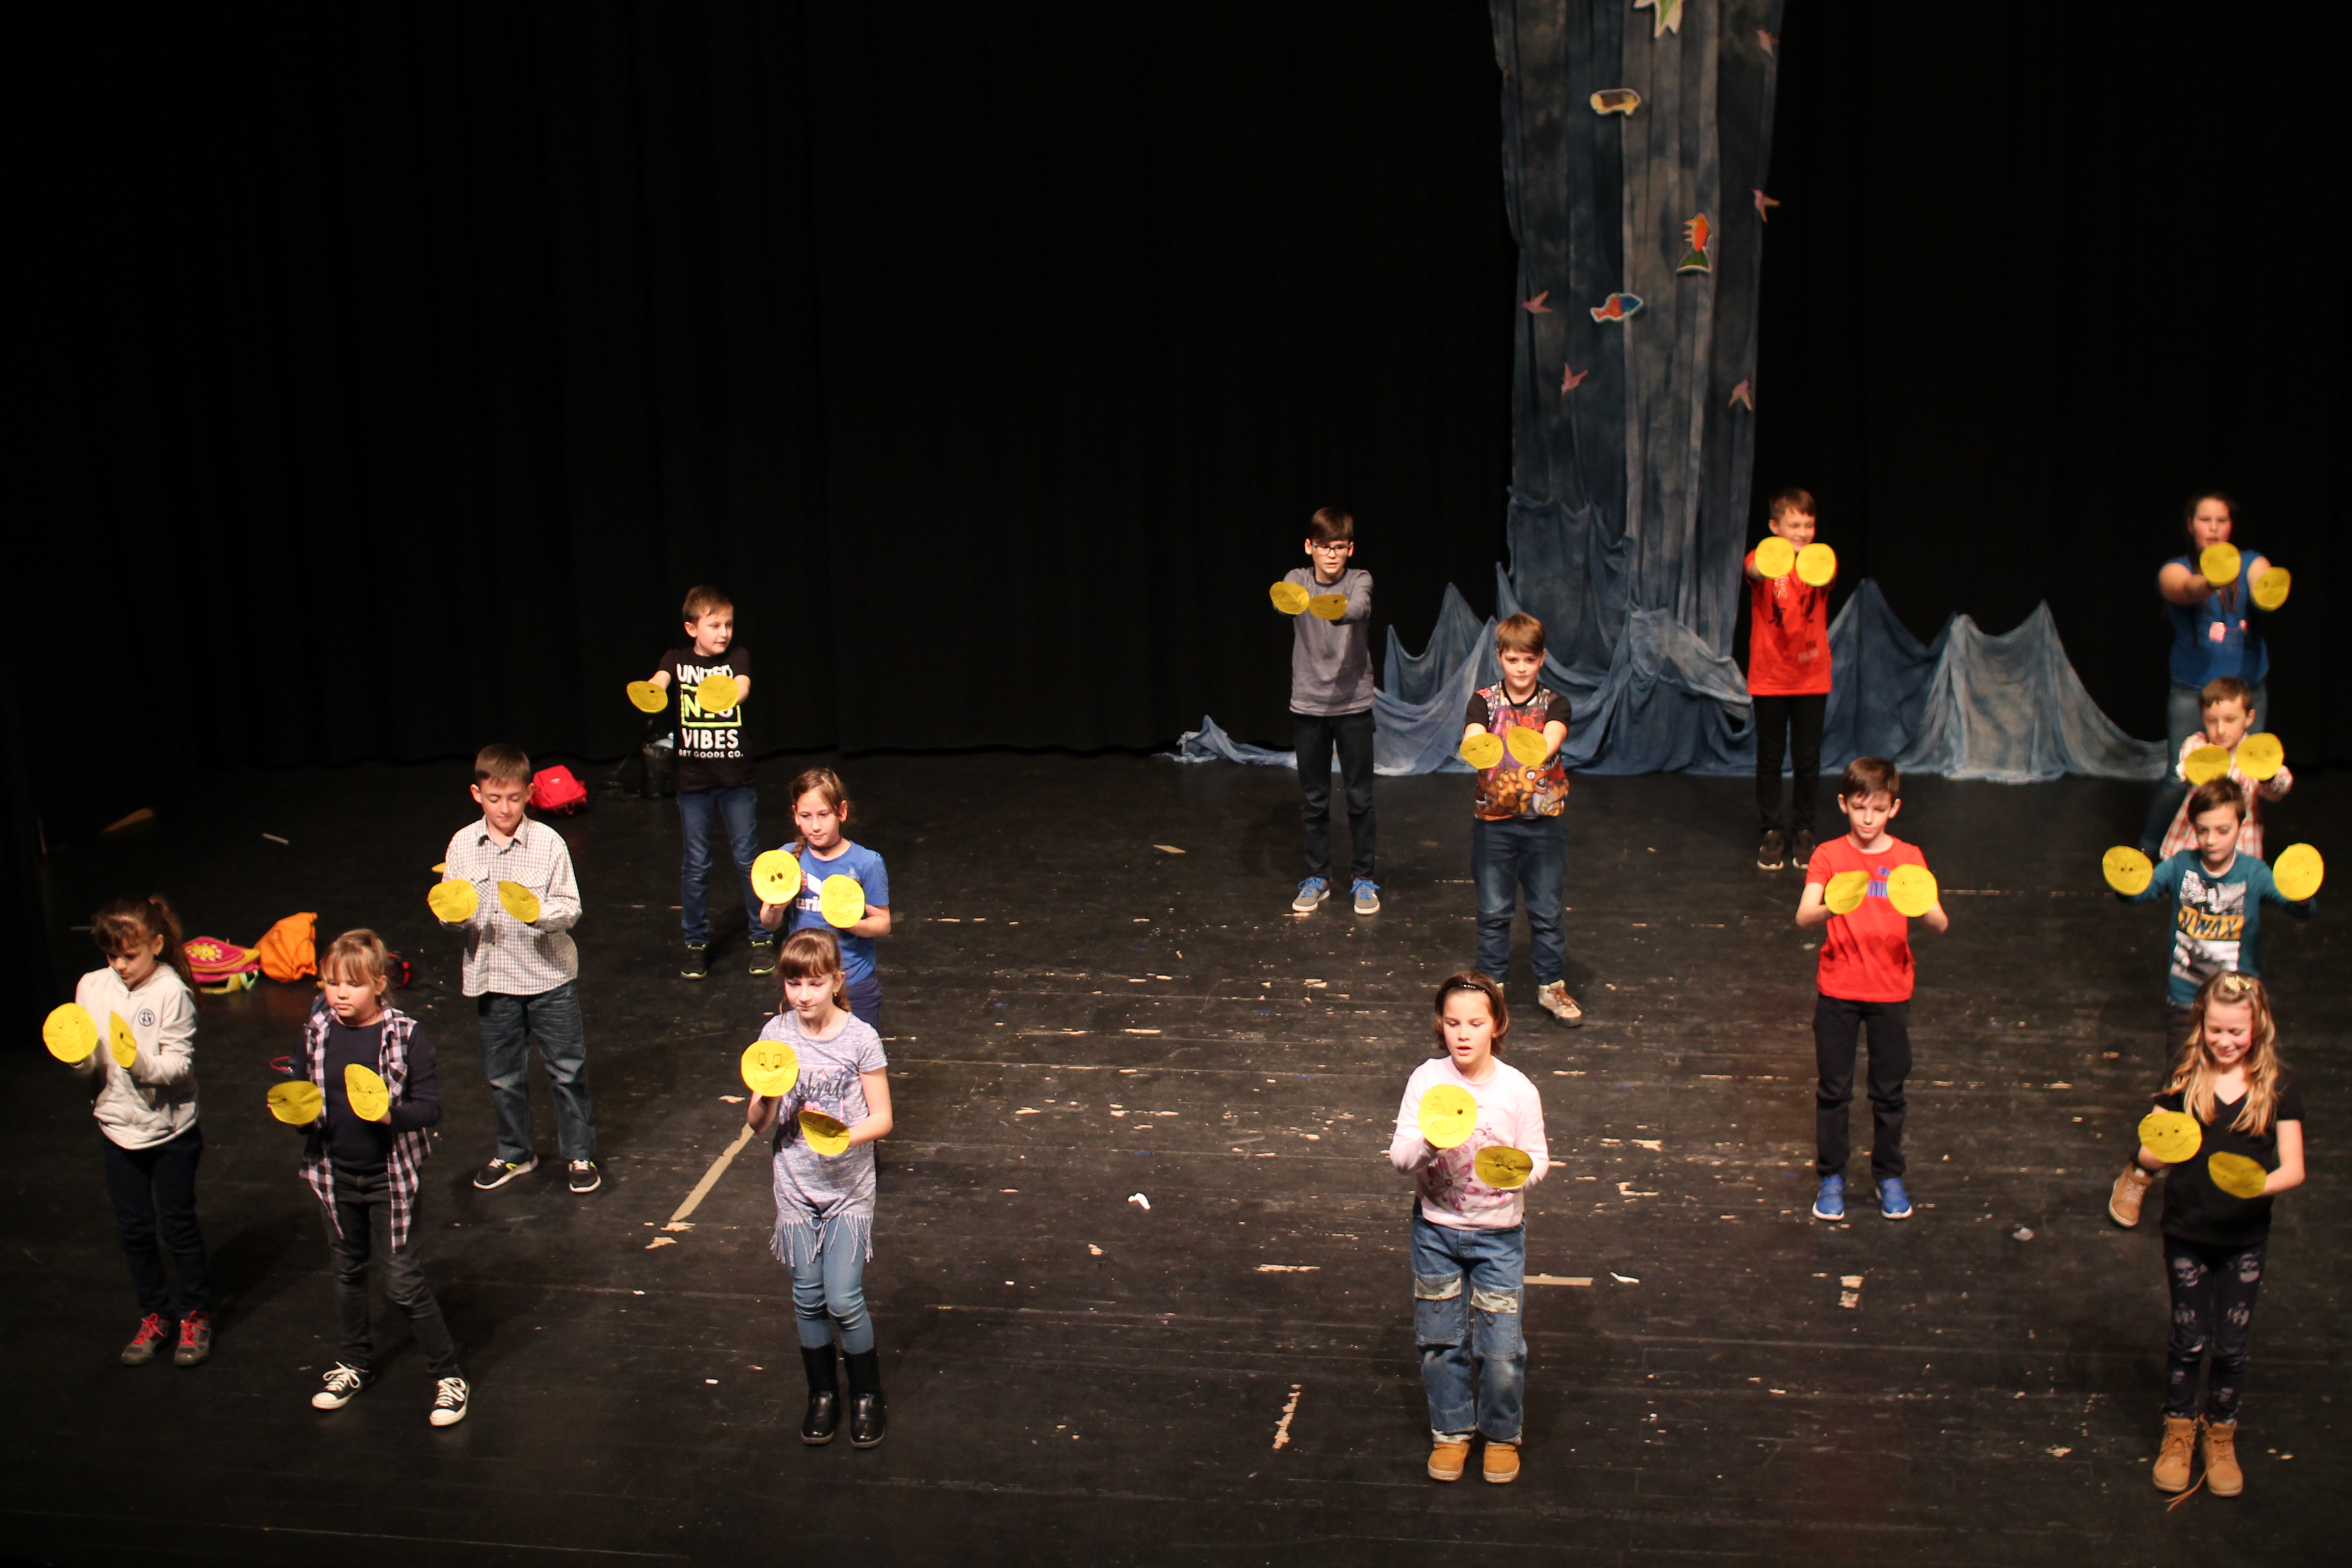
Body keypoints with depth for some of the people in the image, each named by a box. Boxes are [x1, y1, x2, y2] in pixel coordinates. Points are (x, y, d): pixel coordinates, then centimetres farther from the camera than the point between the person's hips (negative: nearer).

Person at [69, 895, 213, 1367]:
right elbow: (89, 1066, 1)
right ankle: (155, 1317, 30)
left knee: (178, 1226, 9)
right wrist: (81, 1058, -21)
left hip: (170, 1129, -4)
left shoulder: (172, 993, -17)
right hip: (117, 1128, 4)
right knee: (134, 1229, 14)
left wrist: (141, 1063, -36)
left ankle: (195, 1316, 25)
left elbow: (179, 1065, -18)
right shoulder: (92, 987, -4)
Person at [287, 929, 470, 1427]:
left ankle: (448, 1376, 13)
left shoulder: (406, 1036, -15)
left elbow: (431, 1107, -14)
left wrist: (393, 1115, -32)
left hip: (391, 1176, -5)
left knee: (404, 1282, -1)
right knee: (347, 1272, 21)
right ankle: (354, 1366, 40)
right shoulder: (318, 1033, -3)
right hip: (335, 1175, 5)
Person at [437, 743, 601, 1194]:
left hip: (550, 974, -3)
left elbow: (570, 908, -10)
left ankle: (579, 1154, 22)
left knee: (567, 1069, 6)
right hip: (491, 977, 3)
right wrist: (455, 916, -19)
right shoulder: (463, 845, -1)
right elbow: (449, 912, 4)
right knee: (502, 1075, 16)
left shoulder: (548, 843, -9)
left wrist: (540, 913, -29)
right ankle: (515, 1153, 35)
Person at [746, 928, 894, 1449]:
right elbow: (756, 1123, -3)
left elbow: (882, 1118, -7)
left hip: (848, 1186, -3)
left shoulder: (860, 1037, -11)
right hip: (796, 1186, 3)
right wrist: (768, 1097, -25)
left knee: (844, 1299, -6)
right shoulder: (777, 1035, -4)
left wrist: (847, 1137, -26)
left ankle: (866, 1393, 16)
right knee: (808, 1298, 10)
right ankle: (822, 1392, 30)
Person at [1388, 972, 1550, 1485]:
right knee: (1440, 1341, 13)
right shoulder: (1426, 1080, -10)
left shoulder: (1518, 1089, -12)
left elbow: (1538, 1157, -1)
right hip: (1436, 1230, 1)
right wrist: (1428, 1141, -31)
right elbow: (1399, 1157, -10)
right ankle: (1451, 1432, 34)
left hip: (1498, 1234, -1)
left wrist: (1520, 1167, -24)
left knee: (1500, 1348, 1)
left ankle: (1502, 1434, 27)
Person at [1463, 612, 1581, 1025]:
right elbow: (1473, 737, -21)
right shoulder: (1484, 702, -1)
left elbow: (1553, 736, -23)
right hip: (1493, 820, 0)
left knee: (1547, 910, 7)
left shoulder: (1555, 704, -1)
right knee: (1493, 911, 7)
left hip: (1545, 821, 0)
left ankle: (1551, 986, 21)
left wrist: (1539, 750, -47)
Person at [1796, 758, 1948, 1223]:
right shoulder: (1828, 857, -4)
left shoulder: (1908, 858, -1)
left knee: (1889, 1091, 10)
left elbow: (1941, 924, -11)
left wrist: (1923, 908, -34)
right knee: (1833, 1089, 8)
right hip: (1837, 991, -1)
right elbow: (1803, 918, -17)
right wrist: (1830, 909, -39)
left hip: (1891, 992, 1)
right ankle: (1831, 1177, 20)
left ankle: (1889, 1176, 26)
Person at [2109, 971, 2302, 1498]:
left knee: (2231, 1345, 9)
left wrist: (2259, 1183, -28)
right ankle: (2178, 1431, 29)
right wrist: (2149, 1159, -27)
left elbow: (2293, 1169, -7)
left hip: (2246, 1237, 0)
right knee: (2189, 1340, 8)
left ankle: (2221, 1436, 30)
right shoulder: (2184, 1081, -6)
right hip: (2187, 1233, 0)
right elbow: (2152, 1154, -3)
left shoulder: (2278, 1087, -7)